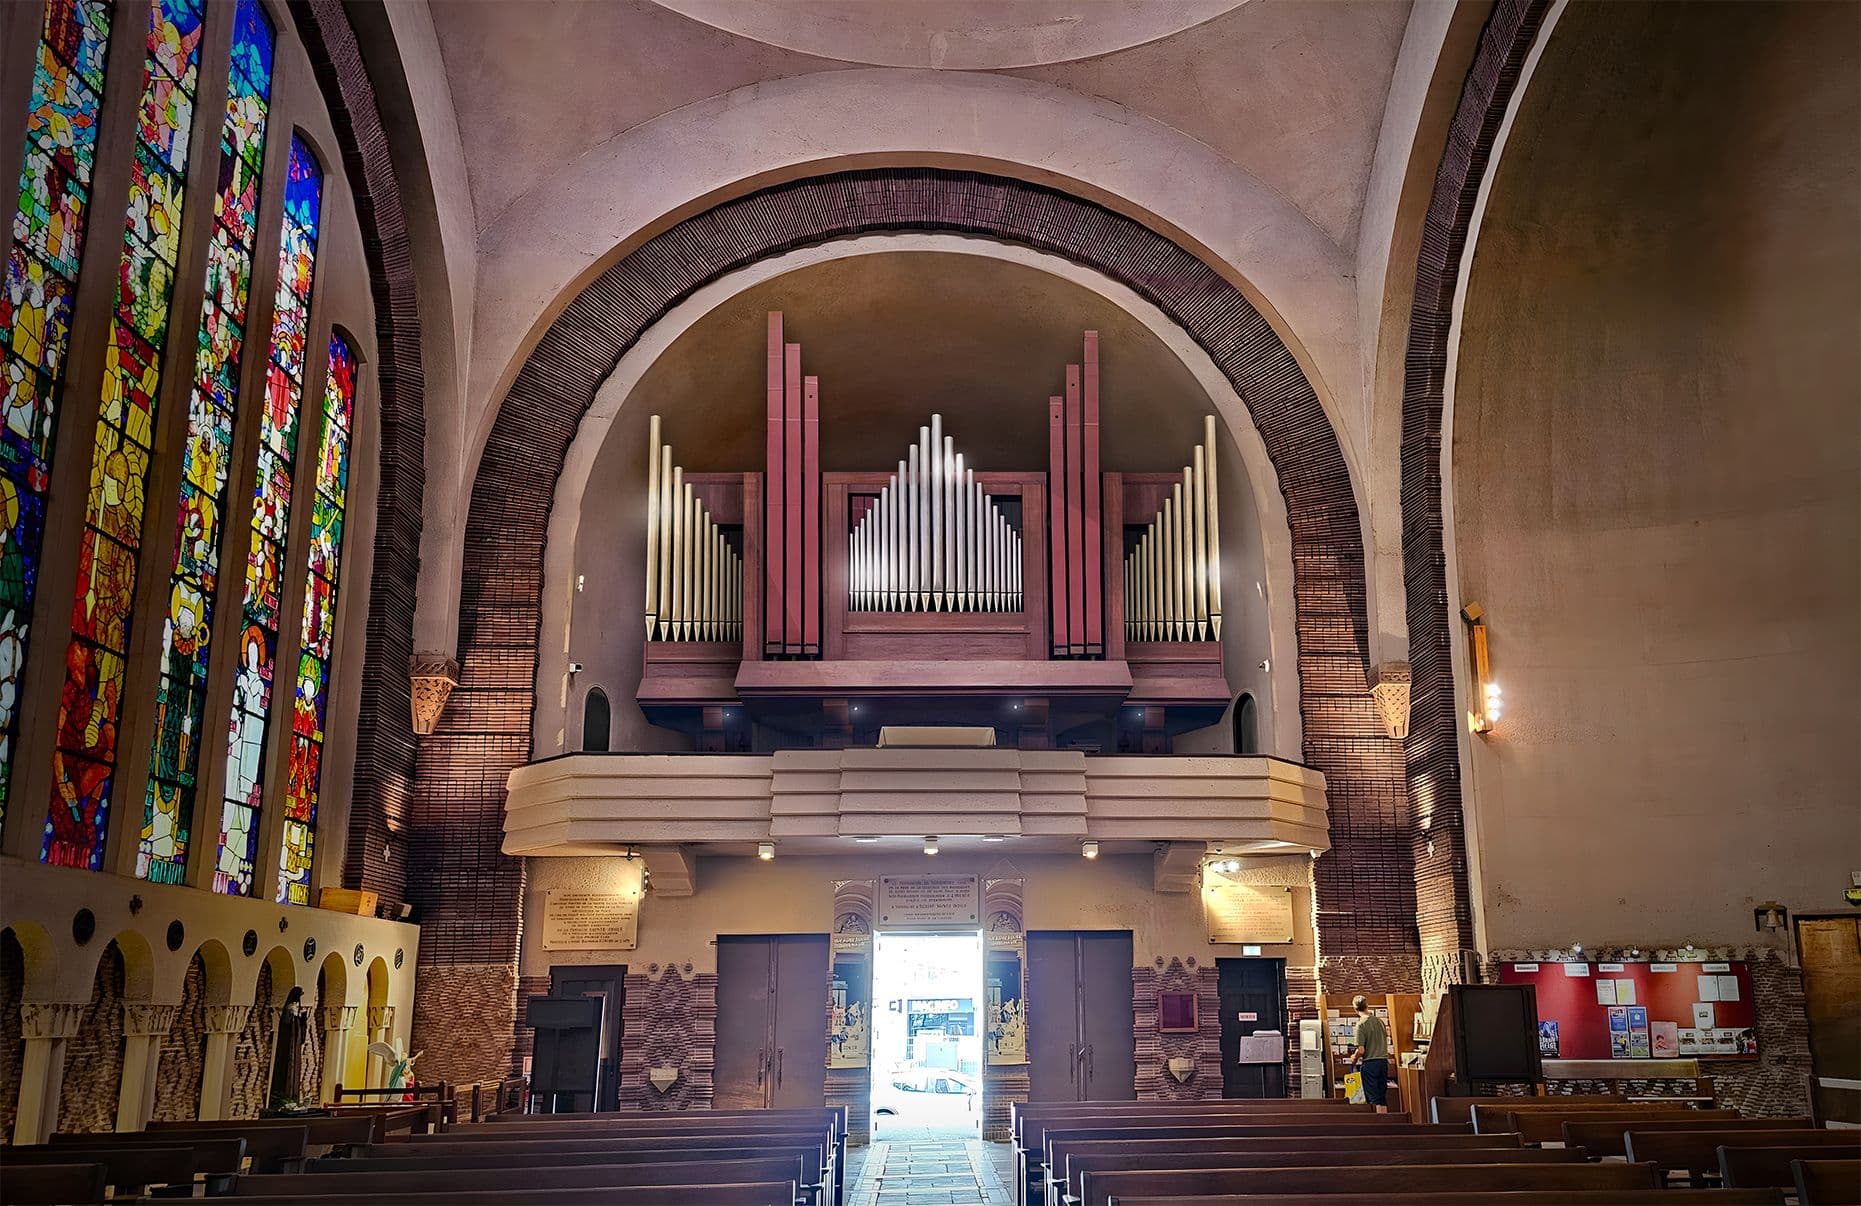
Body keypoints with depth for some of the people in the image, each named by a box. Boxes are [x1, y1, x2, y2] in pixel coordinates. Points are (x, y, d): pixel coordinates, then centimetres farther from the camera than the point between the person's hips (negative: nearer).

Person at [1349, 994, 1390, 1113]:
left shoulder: (1361, 1024, -13)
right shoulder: (1379, 1021, 5)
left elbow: (1361, 1050, -16)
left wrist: (1354, 1058, 4)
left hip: (1369, 1063, -6)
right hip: (1383, 1061, 6)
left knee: (1373, 1098, 1)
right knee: (1383, 1096, 13)